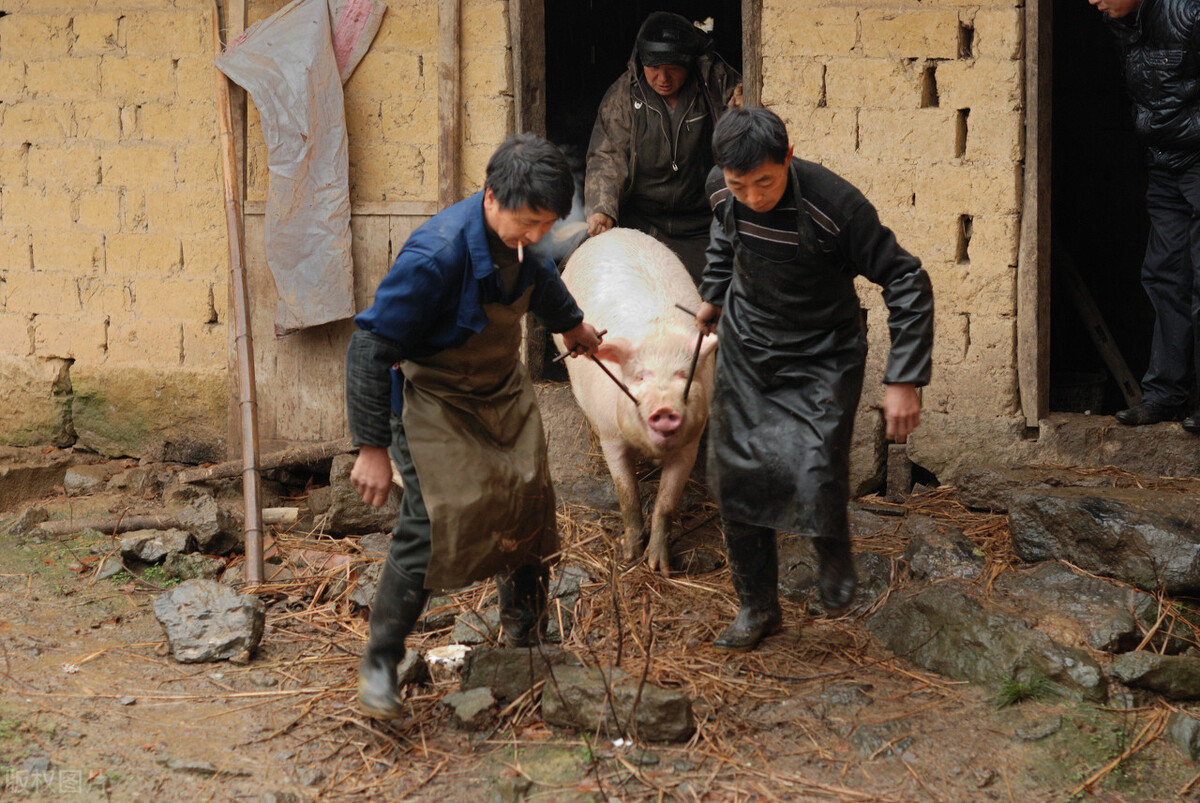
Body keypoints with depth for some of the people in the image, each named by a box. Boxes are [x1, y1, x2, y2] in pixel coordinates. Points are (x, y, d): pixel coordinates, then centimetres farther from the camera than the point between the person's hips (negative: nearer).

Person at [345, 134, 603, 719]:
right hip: (432, 402, -7)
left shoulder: (520, 238, -8)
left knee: (528, 509, 9)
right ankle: (379, 664, -3)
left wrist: (571, 323, 41)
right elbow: (372, 348, -26)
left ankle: (523, 637, 33)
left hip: (501, 395, 7)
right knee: (432, 527, -17)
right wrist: (372, 447, -23)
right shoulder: (436, 254, -32)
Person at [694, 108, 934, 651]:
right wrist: (713, 295, 27)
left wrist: (904, 381, -22)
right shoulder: (720, 190, -13)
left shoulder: (836, 206, -29)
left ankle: (835, 556, 15)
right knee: (736, 481, 5)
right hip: (745, 353, 5)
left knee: (813, 475, -20)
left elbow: (908, 284, -20)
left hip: (821, 360, -4)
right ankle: (757, 607, 24)